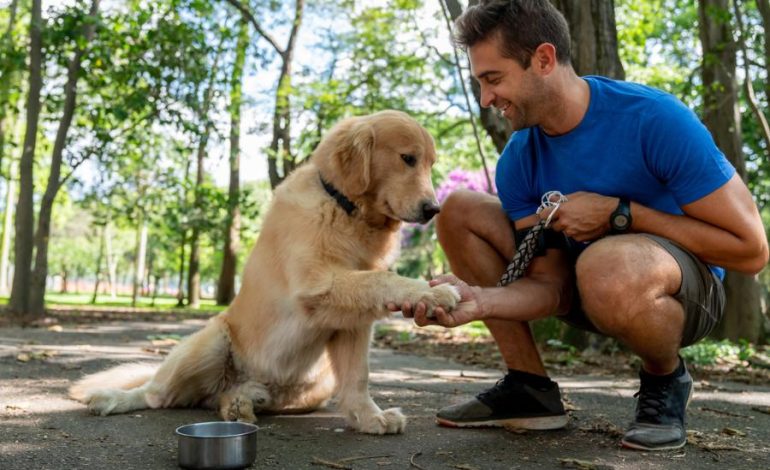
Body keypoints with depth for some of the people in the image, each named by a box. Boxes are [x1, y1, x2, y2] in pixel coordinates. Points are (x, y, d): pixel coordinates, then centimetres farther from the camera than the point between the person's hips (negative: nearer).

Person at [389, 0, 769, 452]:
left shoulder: (656, 119, -24)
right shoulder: (518, 161, -9)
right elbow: (549, 286, -10)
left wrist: (618, 213, -25)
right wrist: (478, 300, -30)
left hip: (687, 288, -5)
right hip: (584, 284, 6)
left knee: (606, 265, -42)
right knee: (459, 211, -7)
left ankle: (667, 379, -6)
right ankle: (530, 389, -4)